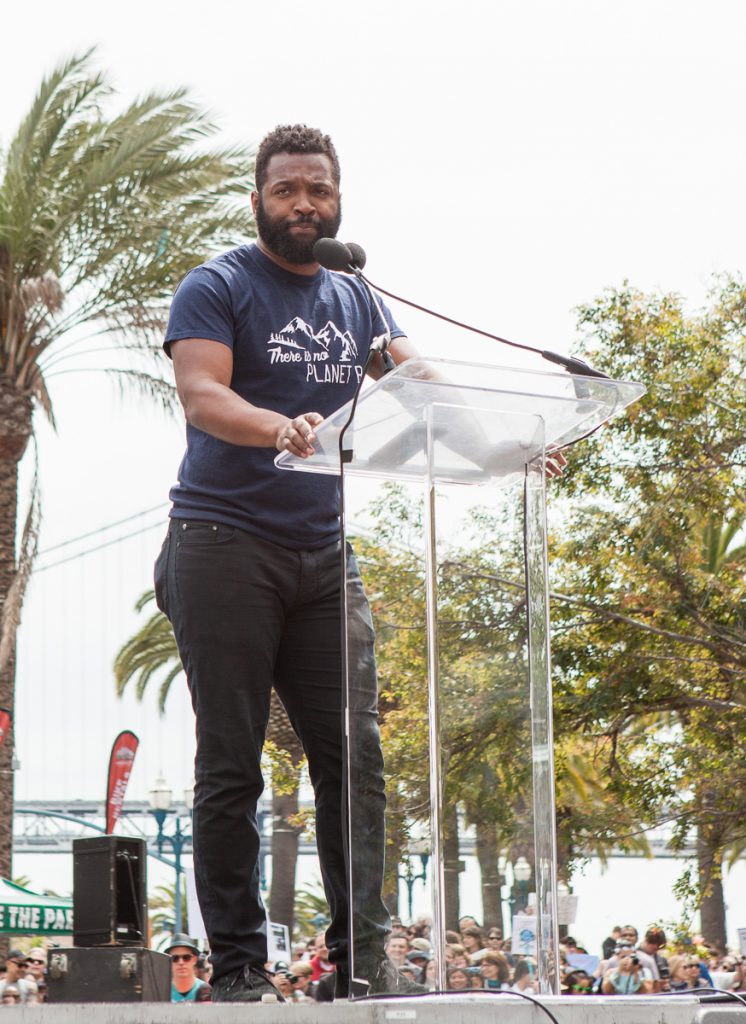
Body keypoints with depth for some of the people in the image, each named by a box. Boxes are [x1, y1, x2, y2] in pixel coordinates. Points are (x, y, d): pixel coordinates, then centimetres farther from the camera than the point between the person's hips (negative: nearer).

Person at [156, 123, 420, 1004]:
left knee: (355, 758, -2)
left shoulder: (356, 302, 18)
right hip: (224, 543, -5)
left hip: (324, 554, 5)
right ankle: (238, 966, 1)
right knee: (231, 767, -4)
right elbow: (201, 396, -14)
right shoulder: (217, 288, 1)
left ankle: (362, 955, 3)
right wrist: (281, 426, -34)